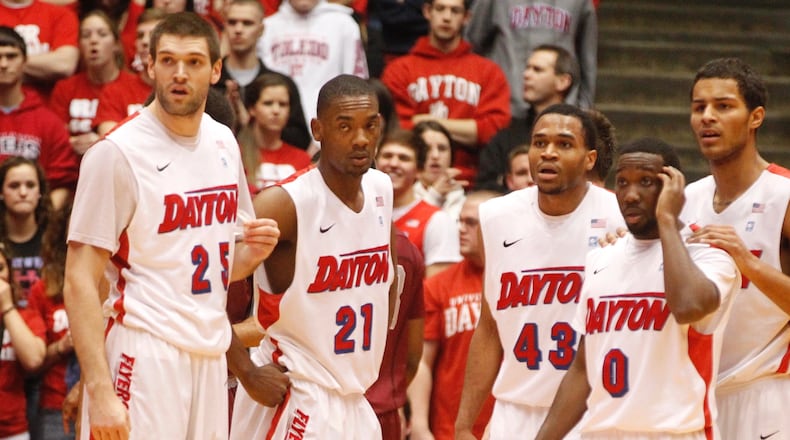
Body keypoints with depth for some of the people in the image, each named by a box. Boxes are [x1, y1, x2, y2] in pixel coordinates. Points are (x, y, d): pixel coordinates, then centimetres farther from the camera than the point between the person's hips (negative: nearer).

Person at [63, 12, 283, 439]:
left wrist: (253, 251, -1)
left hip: (211, 356, 6)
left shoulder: (223, 143, 10)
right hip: (146, 353, -6)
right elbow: (79, 281, -12)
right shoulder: (117, 151, -10)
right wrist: (99, 391, -21)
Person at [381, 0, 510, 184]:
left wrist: (430, 122, 2)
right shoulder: (400, 70, 12)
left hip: (467, 182, 1)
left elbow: (493, 129, 2)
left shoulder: (489, 72, 15)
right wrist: (468, 131, -2)